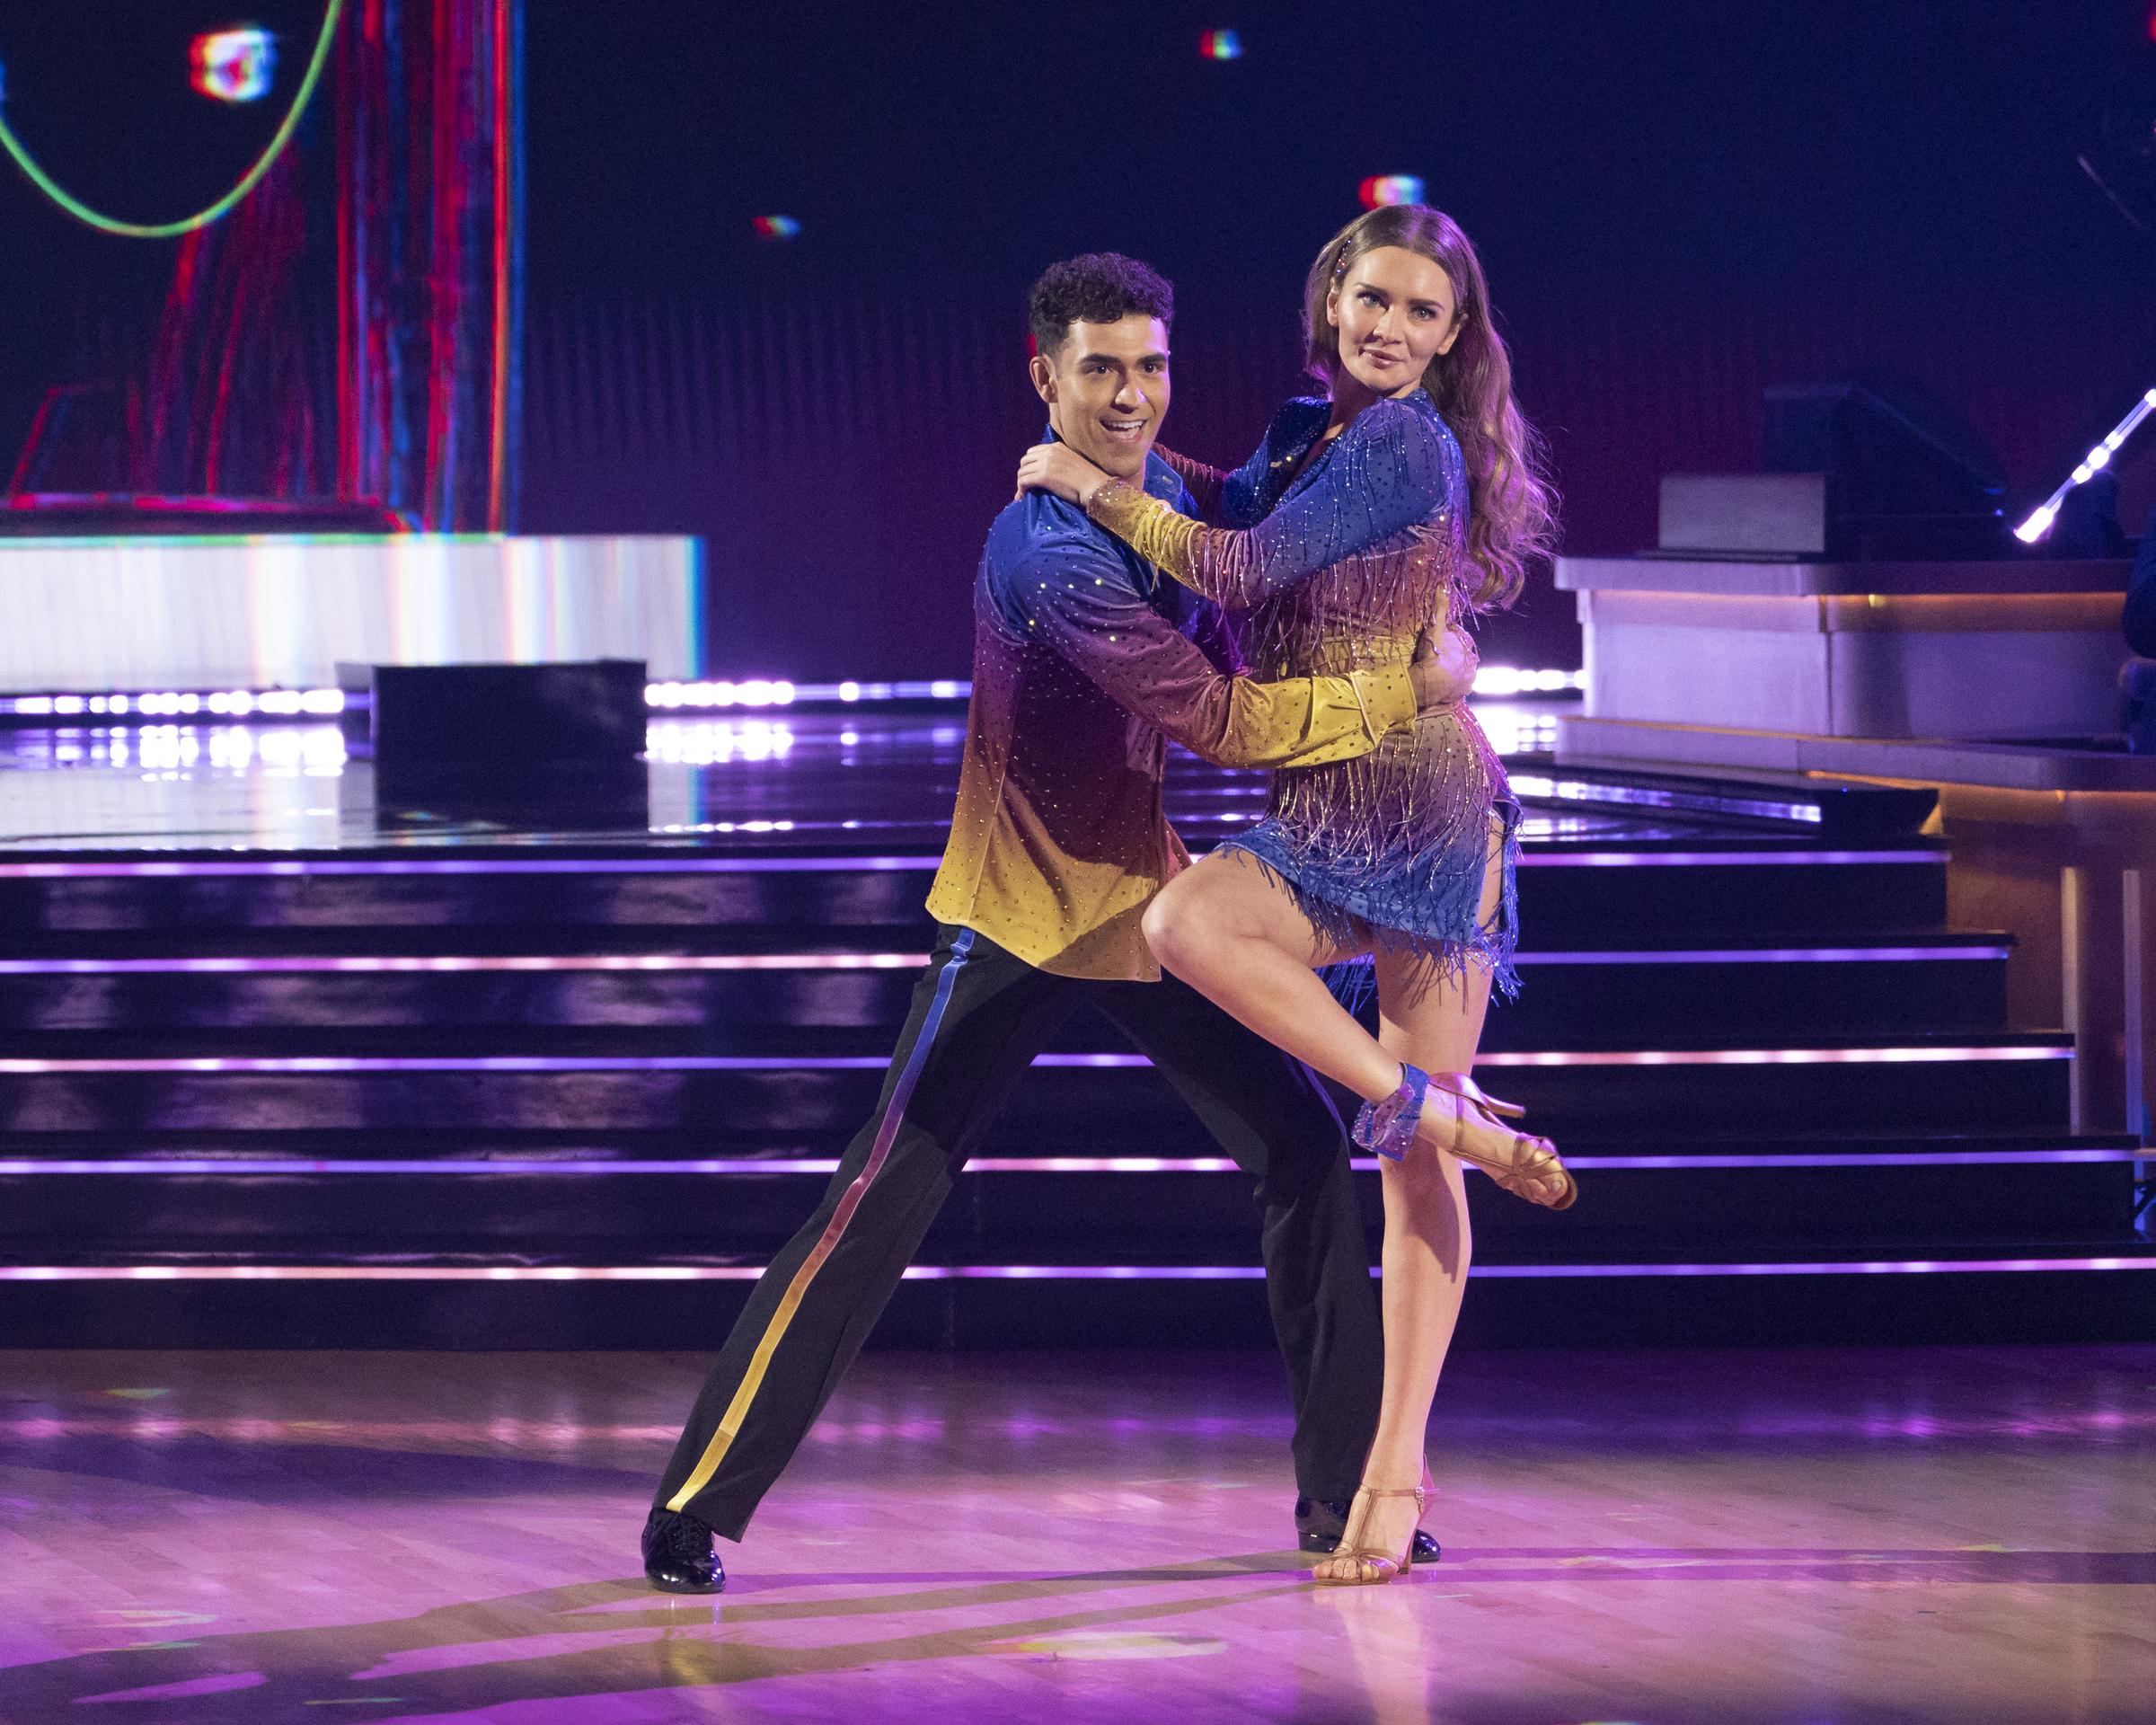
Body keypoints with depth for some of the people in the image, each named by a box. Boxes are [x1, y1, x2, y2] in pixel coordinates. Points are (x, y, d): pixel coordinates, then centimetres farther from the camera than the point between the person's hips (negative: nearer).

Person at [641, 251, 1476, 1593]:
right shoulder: (1055, 554, -25)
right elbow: (1222, 722, -26)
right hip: (1020, 925, -8)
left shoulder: (1166, 491, 3)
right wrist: (1410, 691, -21)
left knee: (1306, 1154, 5)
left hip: (1150, 903, 8)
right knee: (882, 1205, -10)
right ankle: (697, 1506, -4)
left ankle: (1343, 1490, 13)